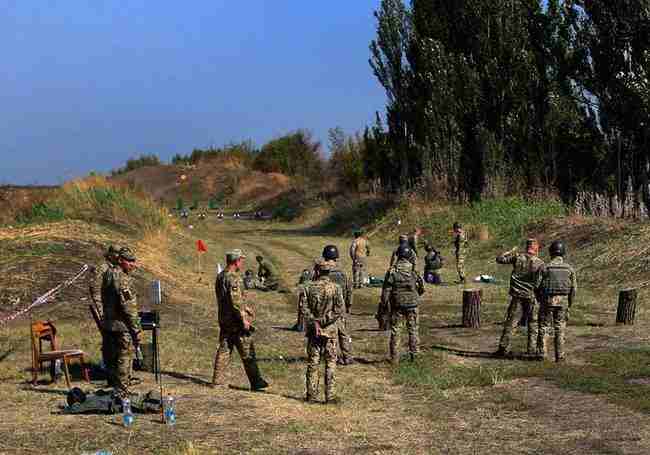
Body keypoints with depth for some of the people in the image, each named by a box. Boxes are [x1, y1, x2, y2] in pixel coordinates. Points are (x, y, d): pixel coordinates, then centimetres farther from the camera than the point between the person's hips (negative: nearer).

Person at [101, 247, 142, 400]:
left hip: (108, 324, 10)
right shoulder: (123, 279, -18)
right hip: (122, 326, -9)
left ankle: (115, 389, 25)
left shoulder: (108, 274, 12)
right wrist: (136, 330, -16)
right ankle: (121, 394, 0)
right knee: (124, 360, -3)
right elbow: (128, 307, -21)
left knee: (112, 359, 16)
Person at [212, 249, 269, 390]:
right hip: (236, 320, -9)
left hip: (224, 319, 9)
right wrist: (244, 319, -19)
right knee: (247, 352, -2)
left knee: (224, 349, 12)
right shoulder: (234, 278, -18)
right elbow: (236, 302, -23)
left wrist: (245, 307, 26)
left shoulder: (220, 276, 12)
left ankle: (217, 380, 12)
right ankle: (256, 381, 2)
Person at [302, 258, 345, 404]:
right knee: (330, 363, 4)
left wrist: (314, 323, -8)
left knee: (312, 363, 8)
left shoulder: (309, 288, -1)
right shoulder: (335, 288, -6)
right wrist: (324, 321, -10)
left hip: (313, 331, 2)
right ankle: (330, 396, 2)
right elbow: (339, 310, -13)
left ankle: (311, 395, 10)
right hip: (330, 331, -2)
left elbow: (305, 309, -7)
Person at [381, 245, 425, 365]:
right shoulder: (413, 270, -5)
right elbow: (422, 287, 4)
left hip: (397, 305, -1)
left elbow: (386, 290, -8)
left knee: (395, 331, 5)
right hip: (412, 304, 1)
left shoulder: (392, 271, -9)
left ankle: (394, 358, 5)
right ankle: (414, 353, 18)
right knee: (413, 329, 15)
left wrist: (384, 304, 1)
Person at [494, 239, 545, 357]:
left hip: (517, 295, 1)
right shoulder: (540, 263, -5)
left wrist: (510, 252, 18)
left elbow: (499, 259, 5)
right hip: (531, 297, -1)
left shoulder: (517, 257, -2)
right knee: (533, 325, 10)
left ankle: (504, 348, 4)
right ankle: (532, 350, 9)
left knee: (510, 323, 6)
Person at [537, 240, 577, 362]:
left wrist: (540, 301, 11)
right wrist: (569, 304, 11)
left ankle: (542, 353, 5)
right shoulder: (569, 269, 0)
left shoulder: (545, 268, -8)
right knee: (560, 329, 8)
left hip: (547, 301, -2)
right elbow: (574, 288, 1)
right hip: (563, 302, 2)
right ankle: (560, 355, 6)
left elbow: (538, 287, -5)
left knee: (544, 327, 7)